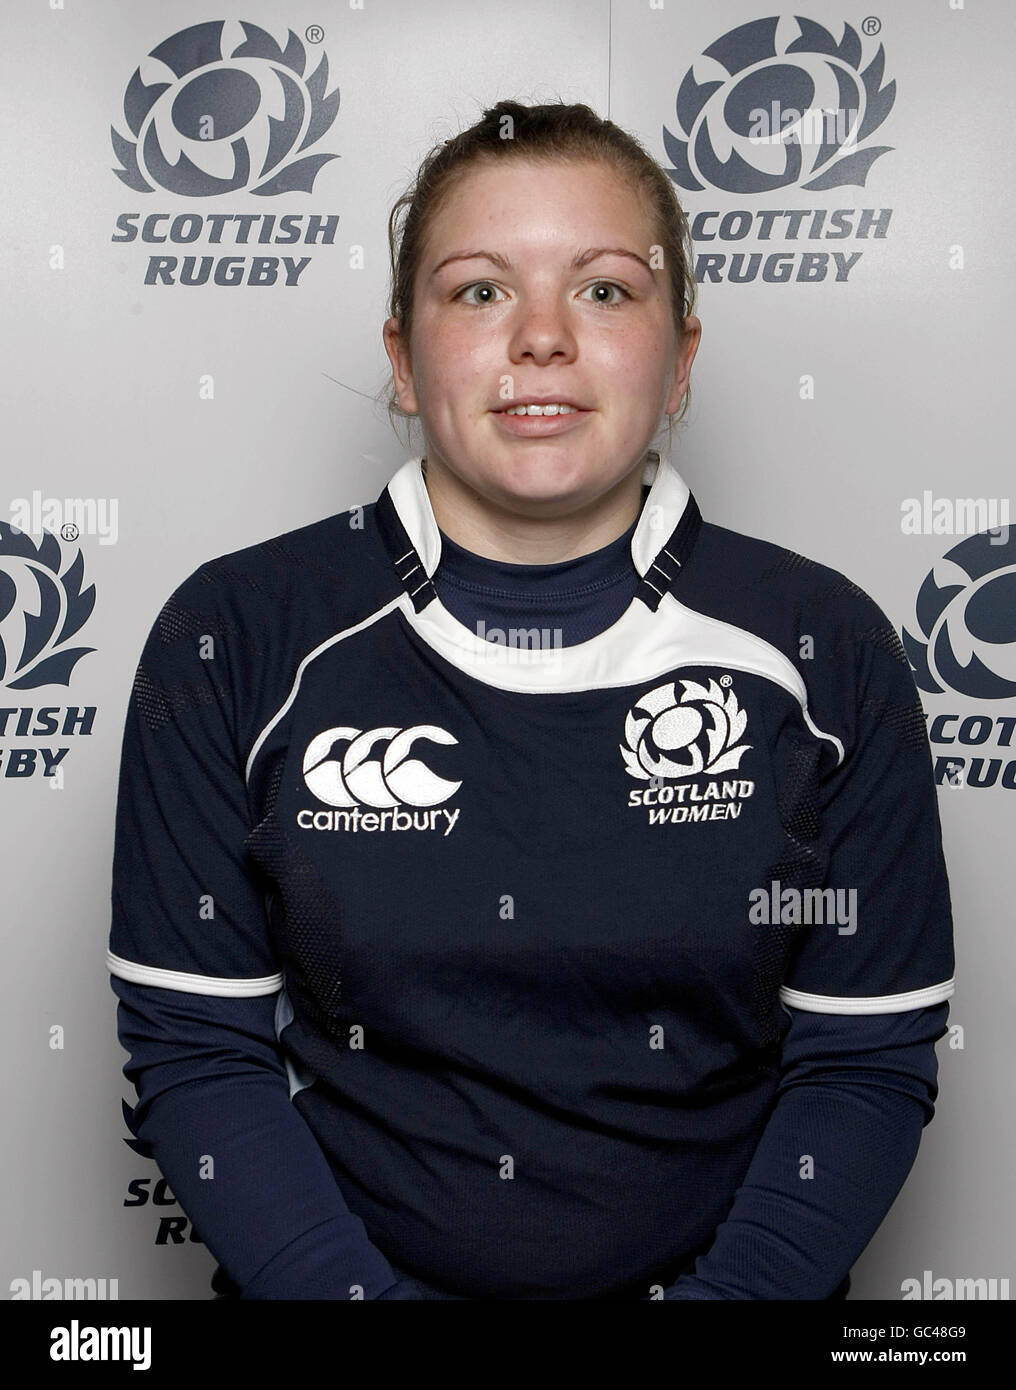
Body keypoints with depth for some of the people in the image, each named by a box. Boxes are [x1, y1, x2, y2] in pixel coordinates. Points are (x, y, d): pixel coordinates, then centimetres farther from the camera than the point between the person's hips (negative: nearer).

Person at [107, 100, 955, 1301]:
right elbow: (196, 1041, -2)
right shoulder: (233, 640, -3)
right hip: (336, 1270, 0)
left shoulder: (827, 651, -2)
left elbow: (868, 1056, 0)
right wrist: (353, 1292, -13)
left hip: (708, 1274, 1)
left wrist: (726, 1293, -12)